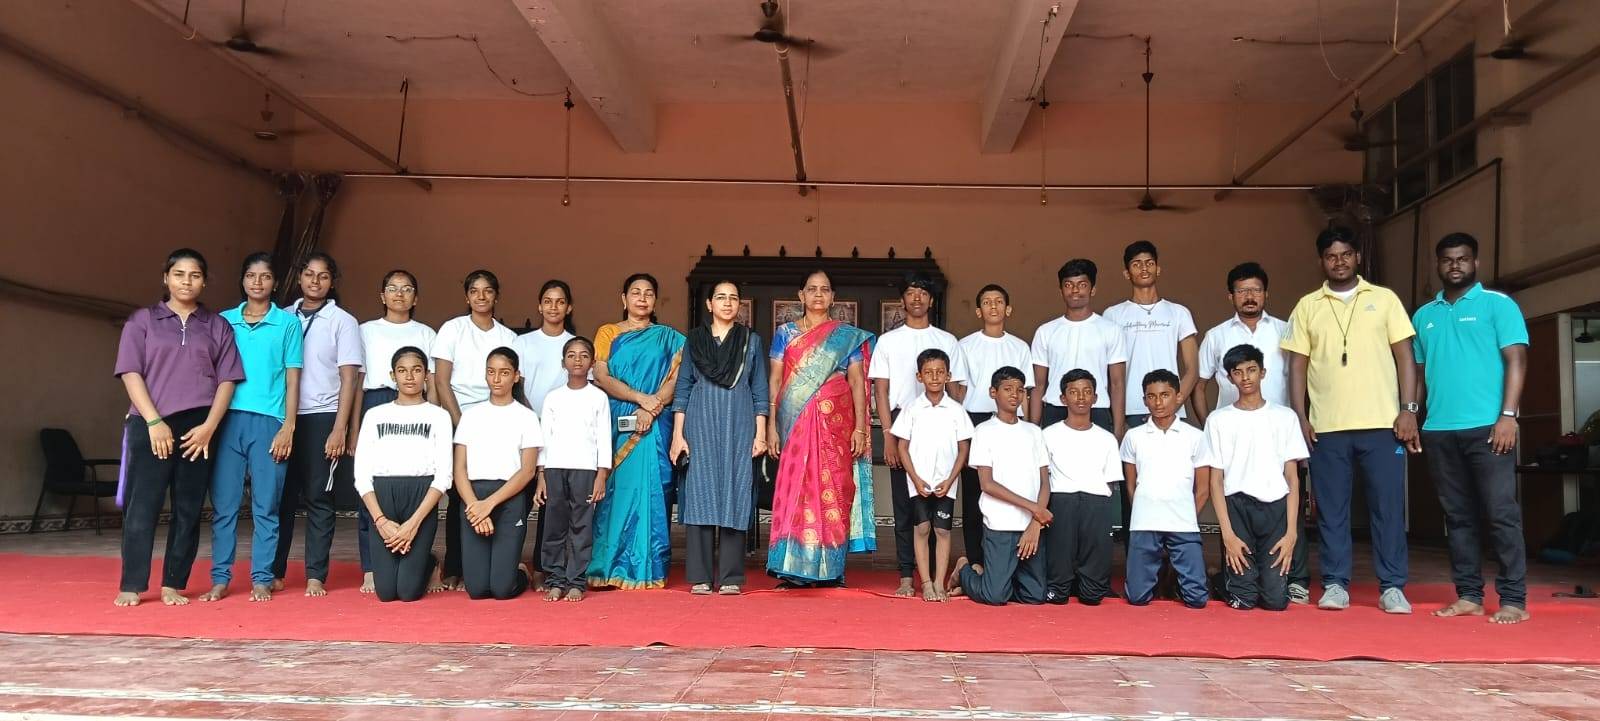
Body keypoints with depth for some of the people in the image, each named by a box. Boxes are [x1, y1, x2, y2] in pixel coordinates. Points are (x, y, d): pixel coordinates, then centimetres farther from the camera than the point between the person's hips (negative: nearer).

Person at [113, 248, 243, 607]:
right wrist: (154, 421, -10)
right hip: (150, 425, -1)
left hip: (198, 428, 1)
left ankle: (173, 585, 10)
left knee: (188, 509, 3)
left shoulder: (217, 327, 10)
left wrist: (209, 426, -6)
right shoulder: (143, 320, 7)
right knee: (141, 507, -3)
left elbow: (227, 380, 6)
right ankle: (130, 586, 4)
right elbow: (131, 373, 0)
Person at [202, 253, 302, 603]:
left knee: (266, 506, 1)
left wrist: (288, 426, -3)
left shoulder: (287, 323, 6)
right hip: (228, 419, 2)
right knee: (223, 504, 3)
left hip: (268, 421, -2)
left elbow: (292, 378, 5)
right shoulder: (223, 321, 12)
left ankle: (262, 580, 7)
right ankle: (220, 579, 9)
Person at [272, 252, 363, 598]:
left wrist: (339, 429, -8)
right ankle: (274, 572, 14)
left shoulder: (342, 321, 3)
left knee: (317, 497, 0)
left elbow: (348, 378, -1)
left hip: (322, 416, -2)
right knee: (281, 494, 5)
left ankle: (316, 576, 6)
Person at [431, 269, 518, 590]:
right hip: (459, 422, -2)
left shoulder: (508, 337, 10)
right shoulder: (452, 329, 4)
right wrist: (460, 423, -7)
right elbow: (441, 381, -1)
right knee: (459, 496, -2)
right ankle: (453, 570, 7)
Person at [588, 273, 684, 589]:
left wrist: (652, 408, -16)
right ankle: (606, 568, 2)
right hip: (616, 424, 0)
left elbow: (676, 378, 0)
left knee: (649, 490, -3)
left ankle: (645, 569, 0)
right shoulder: (608, 333, 12)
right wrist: (641, 398, -13)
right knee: (613, 490, -2)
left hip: (653, 427, 0)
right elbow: (601, 376, -1)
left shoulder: (668, 338, 12)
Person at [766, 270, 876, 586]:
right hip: (795, 424, 1)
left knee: (832, 490, -2)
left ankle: (829, 568, 6)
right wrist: (771, 425, -3)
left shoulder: (848, 336, 8)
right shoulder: (785, 332, 10)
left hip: (836, 424, 0)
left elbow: (857, 382, 4)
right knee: (795, 491, -3)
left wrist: (860, 428, -5)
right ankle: (794, 569, 2)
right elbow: (775, 379, 6)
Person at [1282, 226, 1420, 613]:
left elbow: (1405, 356, 6)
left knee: (1388, 506, 1)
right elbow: (1297, 365, 8)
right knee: (1331, 509, 3)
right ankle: (1335, 584, 10)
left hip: (1381, 422, -1)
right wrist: (1300, 417, -1)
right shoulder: (1307, 306, 10)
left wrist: (1408, 409, -4)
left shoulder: (1384, 299, 8)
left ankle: (1392, 587, 8)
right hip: (1326, 426, 1)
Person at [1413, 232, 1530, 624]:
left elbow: (1516, 361, -5)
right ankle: (1468, 595, 13)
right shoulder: (1423, 315, 16)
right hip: (1439, 431, 5)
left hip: (1487, 427, -4)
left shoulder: (1498, 304, 3)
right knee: (1458, 516, 8)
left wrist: (1507, 416, -14)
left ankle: (1514, 599, 1)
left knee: (1501, 513, -4)